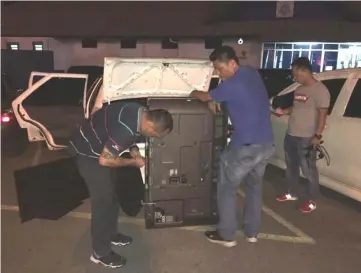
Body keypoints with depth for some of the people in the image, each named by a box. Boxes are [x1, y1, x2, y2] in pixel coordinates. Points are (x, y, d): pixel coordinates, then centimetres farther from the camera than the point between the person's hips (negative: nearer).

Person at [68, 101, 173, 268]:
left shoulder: (140, 113, -7)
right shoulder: (126, 129, -36)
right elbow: (105, 160, -28)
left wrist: (133, 149, -3)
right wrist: (133, 162, -16)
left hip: (100, 147, 10)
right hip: (88, 152, -9)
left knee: (111, 194, 17)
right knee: (102, 200, -4)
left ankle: (110, 234, 36)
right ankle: (100, 253, 11)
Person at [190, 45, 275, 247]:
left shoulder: (232, 85, -16)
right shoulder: (252, 73, 9)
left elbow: (206, 97, 1)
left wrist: (194, 93, 20)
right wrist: (216, 99, 18)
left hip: (246, 146, -8)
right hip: (267, 143, 9)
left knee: (227, 189, 8)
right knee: (255, 187, 21)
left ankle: (227, 235, 18)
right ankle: (252, 232, 33)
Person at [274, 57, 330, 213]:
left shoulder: (320, 90, -13)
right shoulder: (299, 89, 13)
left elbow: (322, 114, -16)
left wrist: (317, 136, -20)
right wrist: (285, 111, 7)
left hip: (306, 138, -9)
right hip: (290, 135, 9)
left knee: (309, 171, 2)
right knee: (291, 167, 19)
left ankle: (311, 201, 17)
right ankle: (291, 193, 35)